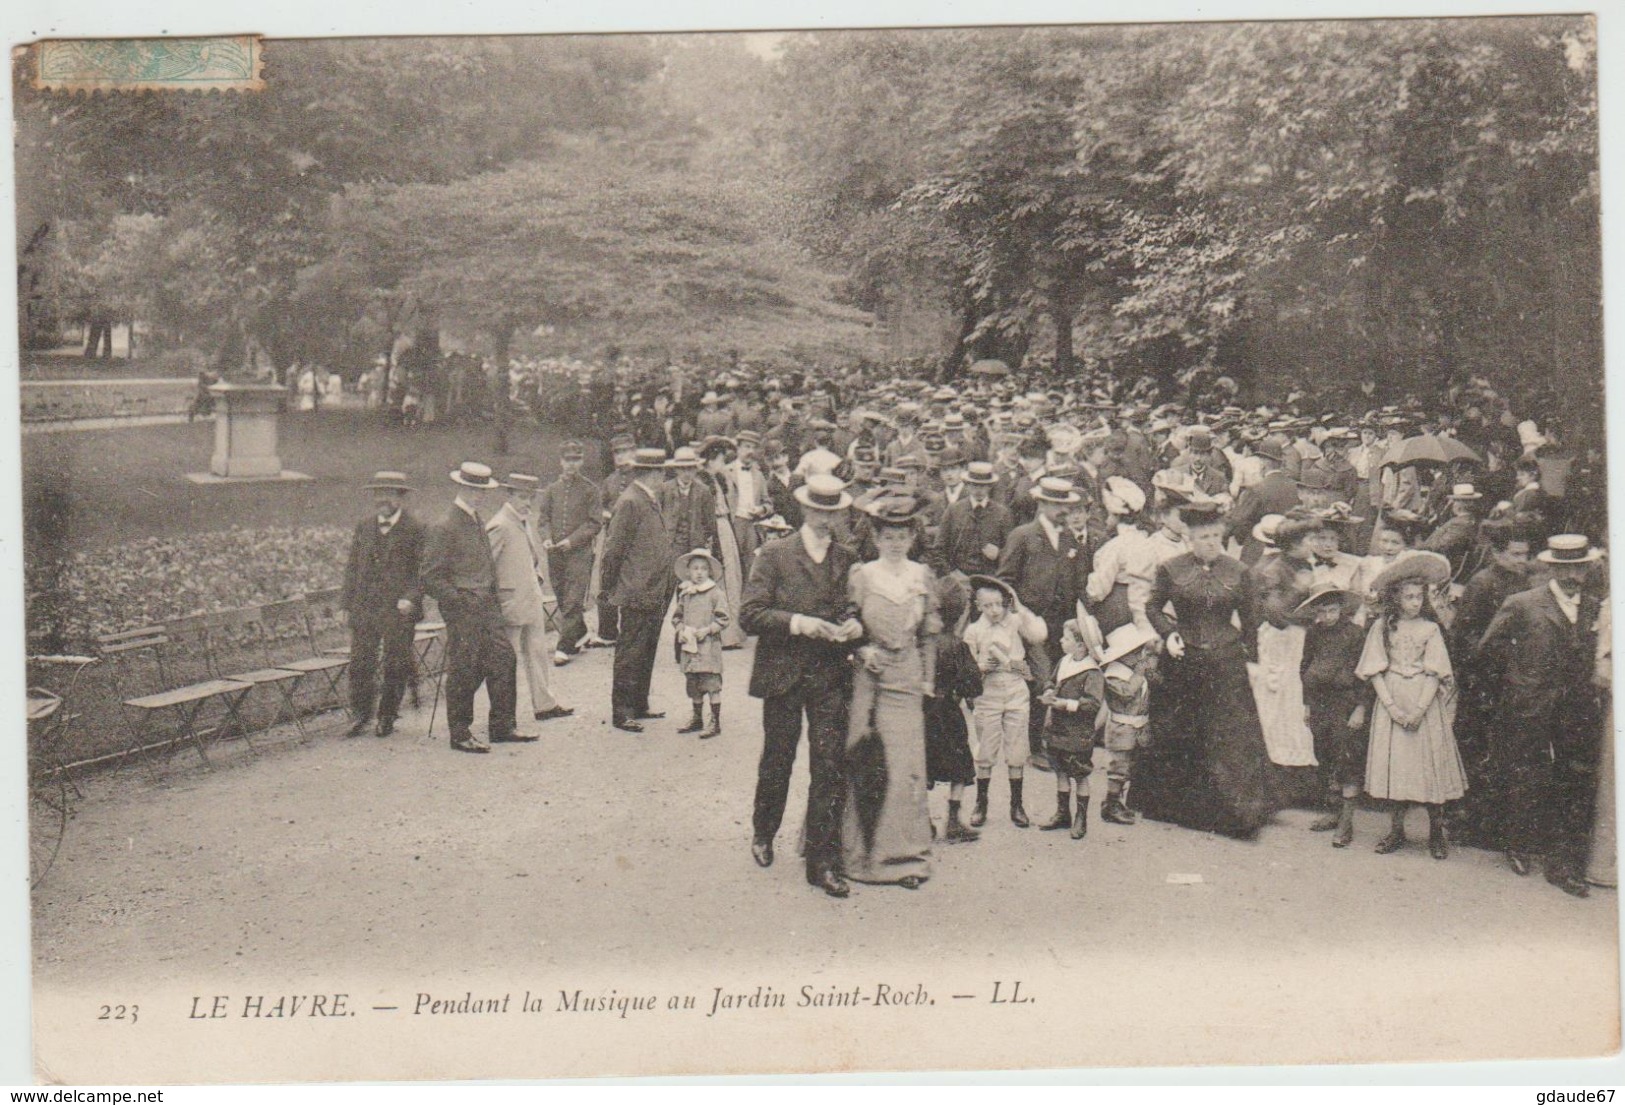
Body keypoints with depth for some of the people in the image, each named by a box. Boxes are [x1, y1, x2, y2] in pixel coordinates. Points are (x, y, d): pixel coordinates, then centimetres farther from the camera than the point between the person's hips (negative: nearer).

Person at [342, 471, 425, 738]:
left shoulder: (415, 530, -3)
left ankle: (387, 717, 17)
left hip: (398, 609, -3)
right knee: (360, 664, 3)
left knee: (395, 666, 4)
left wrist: (411, 599, -17)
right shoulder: (363, 527, 10)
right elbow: (352, 566, 13)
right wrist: (349, 604, 7)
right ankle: (360, 715, 16)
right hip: (364, 608, 3)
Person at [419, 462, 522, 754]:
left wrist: (493, 597, 14)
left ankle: (502, 726, 16)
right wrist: (460, 601, -16)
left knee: (504, 660, 6)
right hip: (462, 611, -8)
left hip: (487, 606, 8)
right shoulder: (445, 529, -15)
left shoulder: (478, 522, 13)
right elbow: (429, 576, -15)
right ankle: (460, 735, 10)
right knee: (464, 672, -1)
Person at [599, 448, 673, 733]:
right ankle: (621, 713, 2)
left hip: (655, 595, 9)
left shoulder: (652, 501, 15)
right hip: (636, 595, -9)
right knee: (630, 654, -3)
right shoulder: (629, 503, -15)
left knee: (646, 653, 16)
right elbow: (613, 549, -16)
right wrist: (610, 587, -11)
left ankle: (639, 706, 26)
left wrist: (665, 589, 17)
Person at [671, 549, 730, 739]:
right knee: (693, 685, 12)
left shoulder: (716, 593, -5)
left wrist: (707, 630, -15)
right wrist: (681, 629, -1)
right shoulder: (684, 594, 11)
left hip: (709, 646, -6)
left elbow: (723, 618, -7)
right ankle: (697, 719, 24)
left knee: (711, 684, -7)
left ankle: (716, 722, -3)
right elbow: (676, 616, 18)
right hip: (689, 646, 6)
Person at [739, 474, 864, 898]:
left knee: (831, 768, -4)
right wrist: (799, 623, -21)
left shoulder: (848, 560, 9)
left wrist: (855, 625, -4)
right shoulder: (775, 555, -2)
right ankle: (763, 832, 37)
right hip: (783, 673, -2)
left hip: (831, 676, 2)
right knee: (777, 762, 11)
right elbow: (750, 614, -9)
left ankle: (823, 862, 1)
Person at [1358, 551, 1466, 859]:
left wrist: (1419, 709, -15)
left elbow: (1435, 675, -5)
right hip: (1391, 702, 1)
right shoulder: (1382, 628, 2)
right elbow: (1375, 671, -2)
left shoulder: (1430, 629, 1)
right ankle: (1397, 829, 12)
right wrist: (1391, 706, -12)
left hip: (1425, 704, -1)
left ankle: (1437, 831, 9)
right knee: (1395, 764, 3)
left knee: (1430, 762, -1)